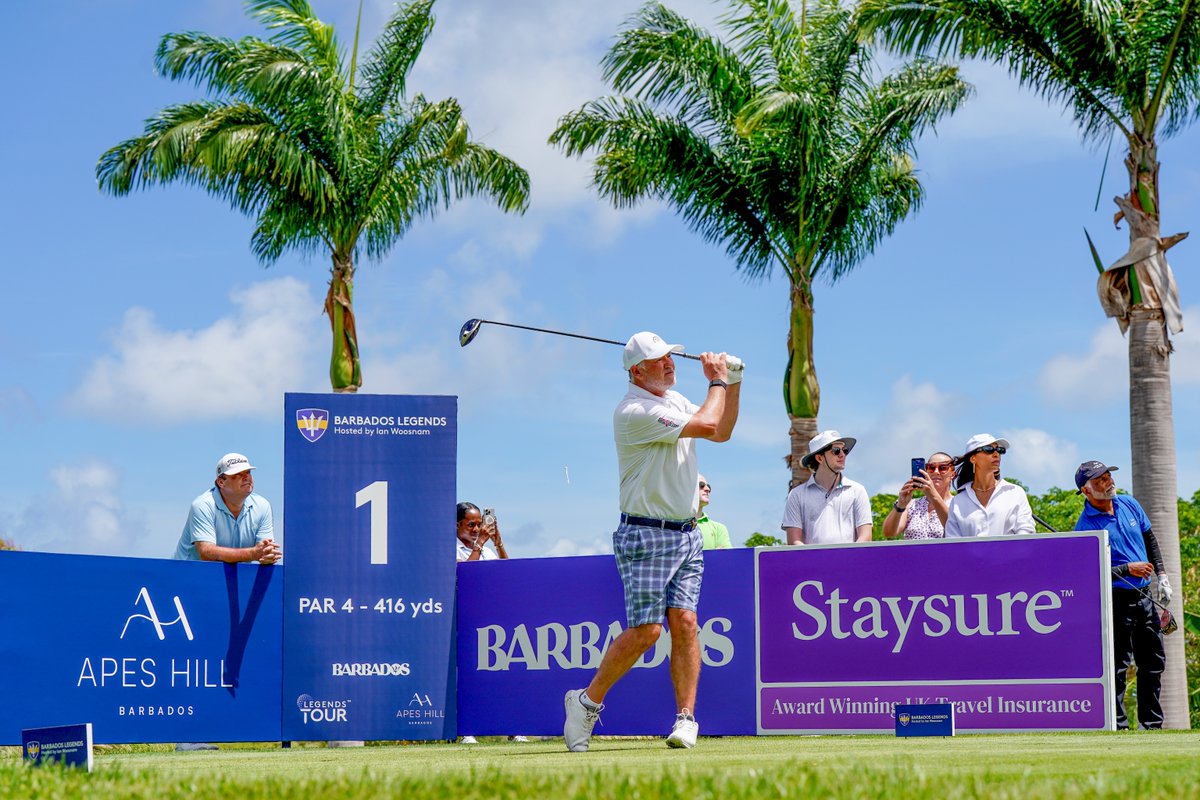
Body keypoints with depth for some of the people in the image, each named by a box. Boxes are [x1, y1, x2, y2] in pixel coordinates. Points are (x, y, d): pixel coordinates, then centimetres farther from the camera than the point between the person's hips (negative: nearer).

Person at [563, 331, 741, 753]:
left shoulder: (674, 399, 14)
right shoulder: (634, 411, -16)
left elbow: (722, 433, 26)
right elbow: (707, 424, -19)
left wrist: (733, 383, 14)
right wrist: (718, 381, -2)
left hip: (687, 535, 7)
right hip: (646, 535, -7)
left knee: (684, 622, -5)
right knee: (646, 629, -11)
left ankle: (686, 718, -3)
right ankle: (587, 702, 5)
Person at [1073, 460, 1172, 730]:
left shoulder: (1129, 504, 9)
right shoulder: (1085, 525, -12)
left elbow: (1150, 539, 22)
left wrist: (1161, 575, 14)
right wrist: (1127, 569, -18)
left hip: (1143, 596, 7)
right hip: (1116, 599, -7)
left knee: (1154, 662, 12)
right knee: (1118, 664, -8)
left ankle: (1152, 723, 22)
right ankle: (1117, 724, -2)